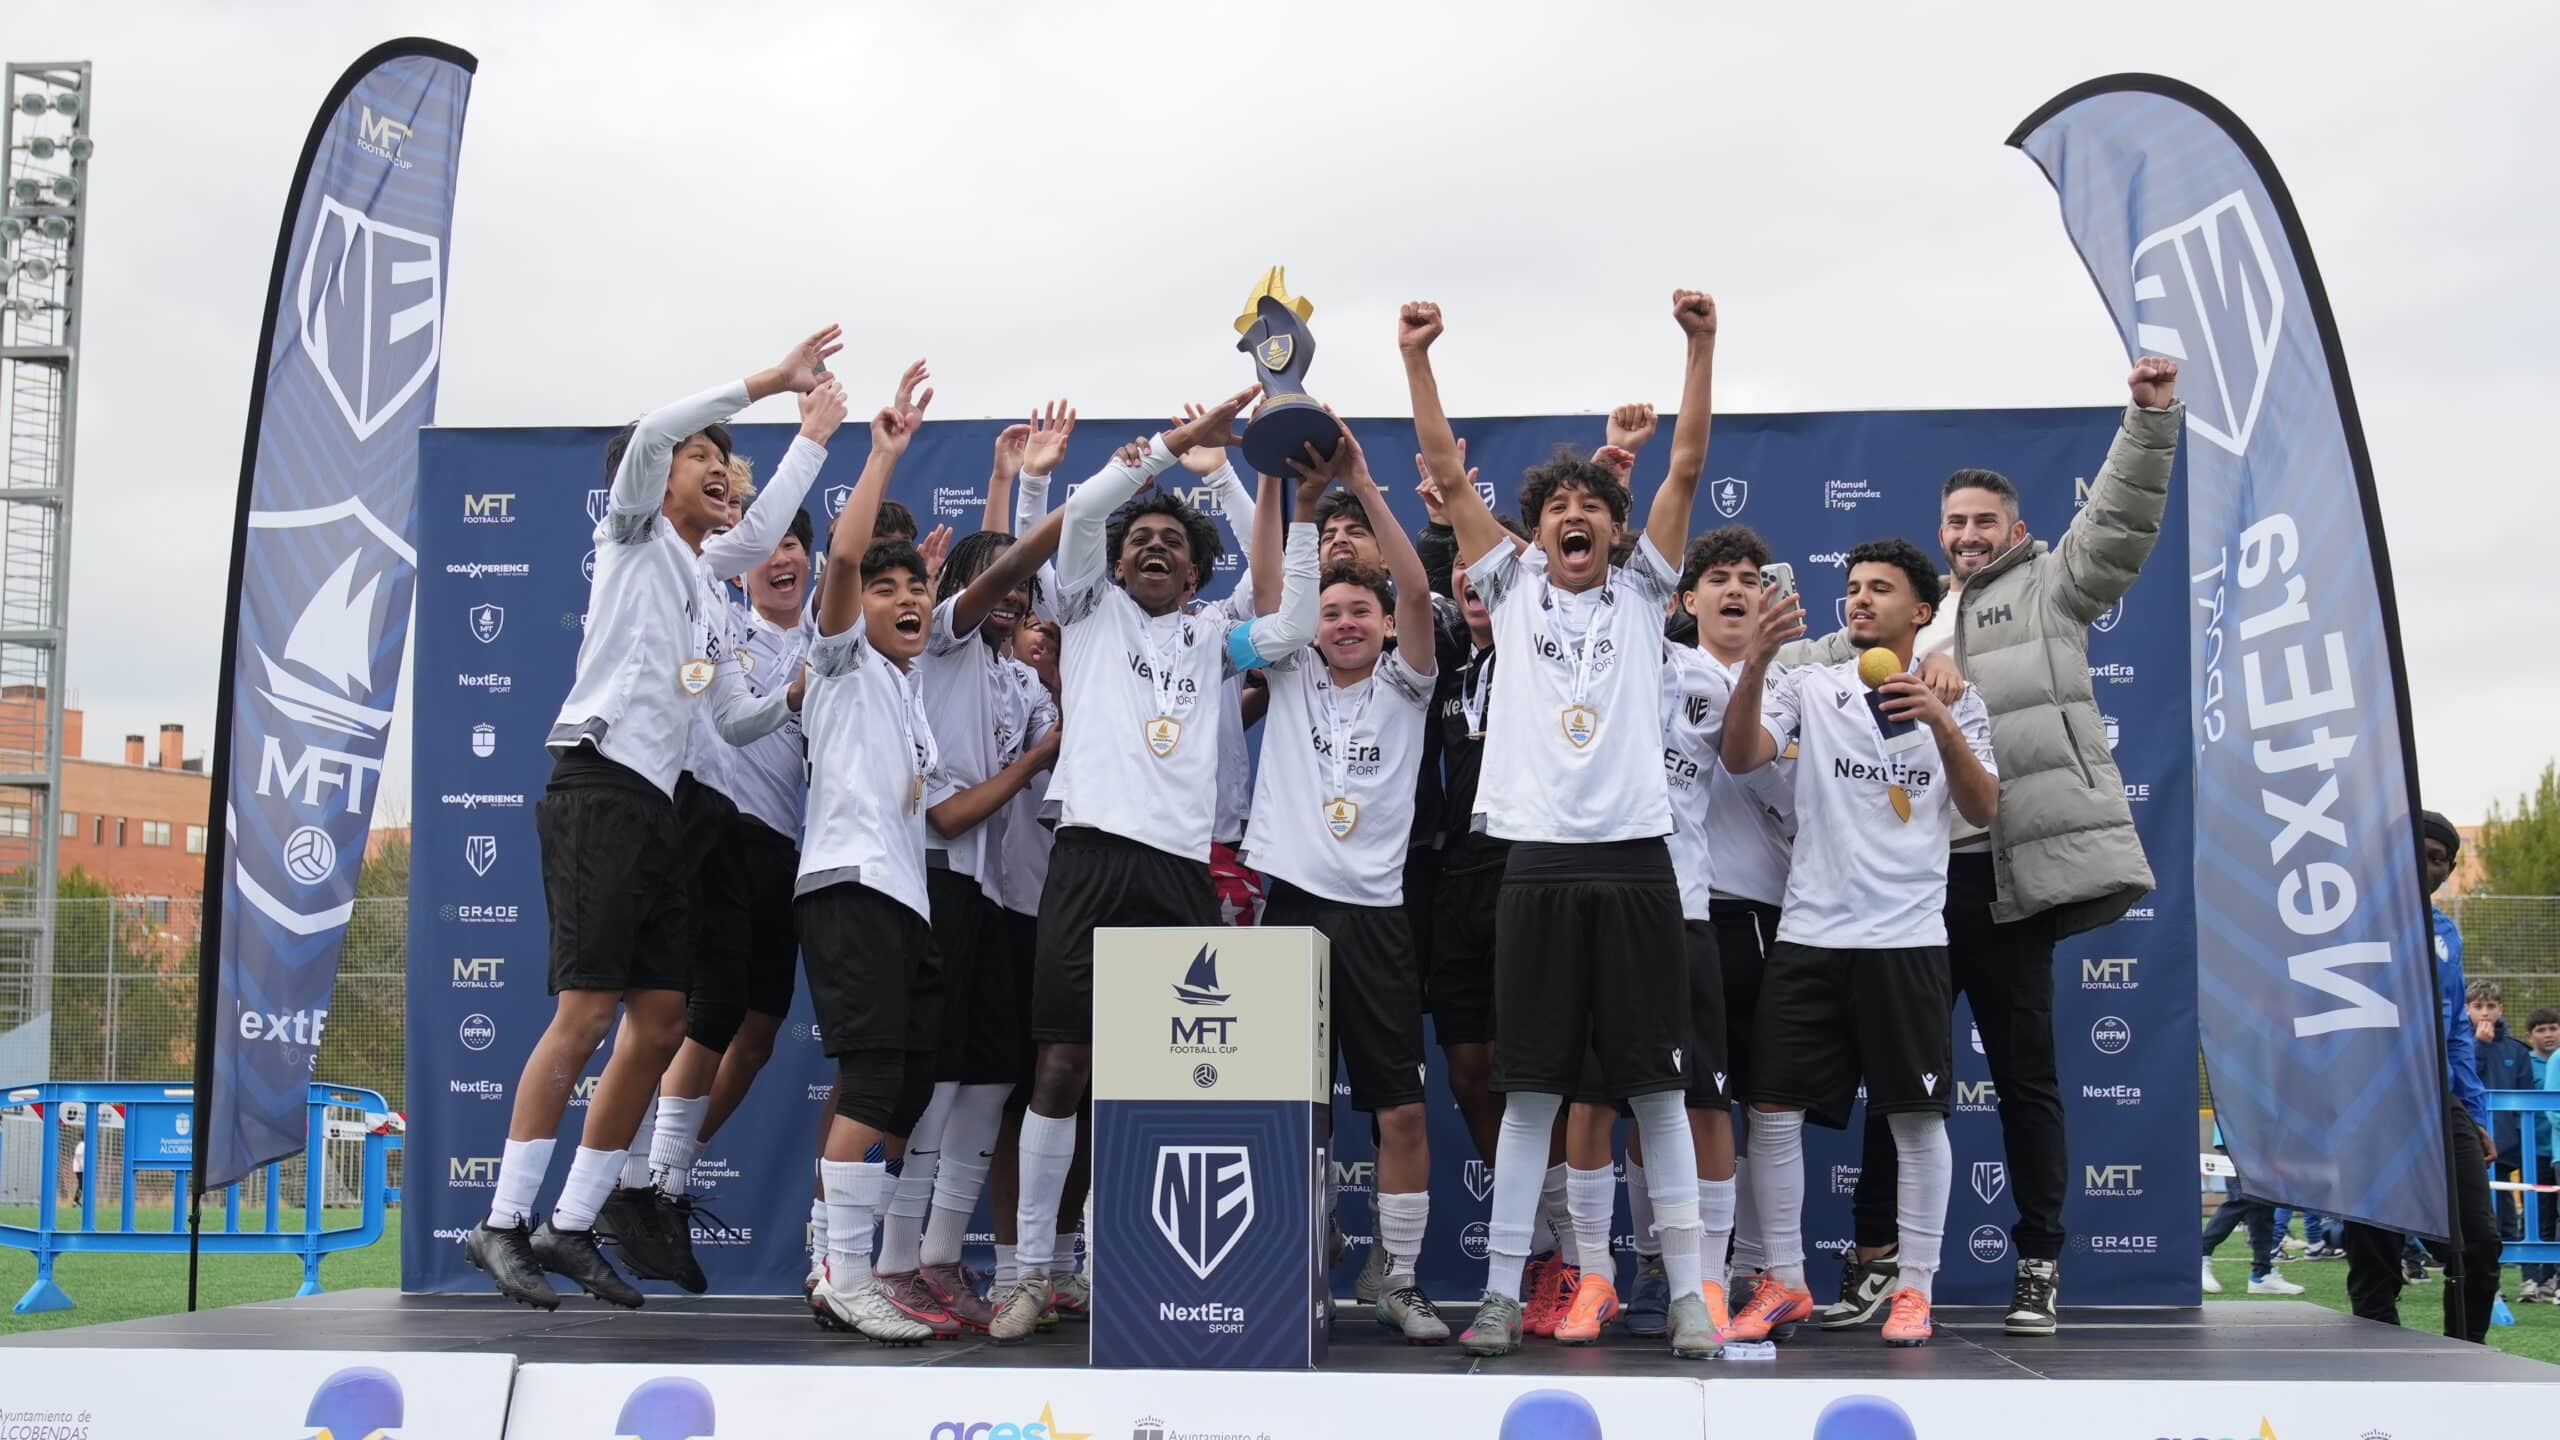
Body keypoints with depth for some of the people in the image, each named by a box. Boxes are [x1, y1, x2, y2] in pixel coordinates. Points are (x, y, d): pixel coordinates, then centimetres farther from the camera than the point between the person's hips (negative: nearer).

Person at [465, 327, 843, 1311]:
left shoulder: (709, 593, 26)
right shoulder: (632, 538, 6)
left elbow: (731, 721, 25)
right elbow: (653, 432, -14)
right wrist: (772, 381, -10)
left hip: (658, 807, 8)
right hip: (599, 788, -8)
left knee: (662, 1024, 2)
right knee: (586, 1013, -14)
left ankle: (571, 1227, 9)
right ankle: (503, 1223, -7)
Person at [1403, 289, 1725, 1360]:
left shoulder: (1642, 592, 10)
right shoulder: (1513, 592, 11)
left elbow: (1687, 466, 2)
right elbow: (1449, 475, 5)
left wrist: (1700, 345, -6)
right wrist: (1416, 361, -2)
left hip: (1635, 860, 0)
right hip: (1539, 863, 0)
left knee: (1657, 1087, 4)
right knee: (1529, 1089, 4)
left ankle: (1687, 1295, 10)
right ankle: (1503, 1293, 10)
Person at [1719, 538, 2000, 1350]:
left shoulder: (1955, 701, 9)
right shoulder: (1810, 687, 8)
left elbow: (1982, 812, -1)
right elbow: (1740, 757, -7)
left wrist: (1941, 723, -16)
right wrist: (1756, 663, -22)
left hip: (1906, 938, -1)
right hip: (1808, 933, 1)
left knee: (1917, 1115, 1)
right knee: (1773, 1108, -1)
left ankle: (1914, 1290, 13)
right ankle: (1783, 1285, 11)